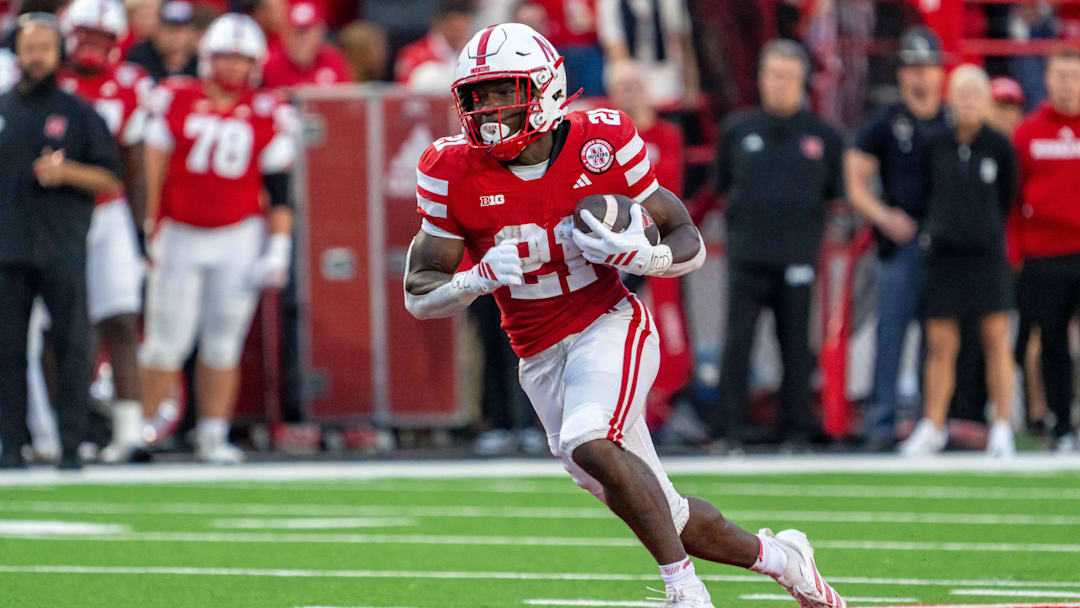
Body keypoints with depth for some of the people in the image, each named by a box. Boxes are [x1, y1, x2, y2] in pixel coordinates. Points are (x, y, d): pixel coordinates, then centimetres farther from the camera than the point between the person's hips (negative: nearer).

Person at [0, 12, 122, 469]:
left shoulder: (80, 114, 6)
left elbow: (111, 180, 4)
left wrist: (66, 172, -12)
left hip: (64, 247, -2)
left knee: (72, 346, -4)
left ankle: (70, 445, -1)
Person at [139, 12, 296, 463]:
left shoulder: (266, 116, 1)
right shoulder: (176, 101, -2)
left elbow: (278, 189, 4)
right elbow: (152, 171, 1)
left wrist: (278, 248, -2)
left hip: (238, 239, 1)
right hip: (181, 236, -1)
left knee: (223, 345, 2)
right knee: (166, 342, -2)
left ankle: (213, 435, 9)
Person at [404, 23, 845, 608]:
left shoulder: (600, 144, -10)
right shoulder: (456, 172, -6)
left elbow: (691, 246, -1)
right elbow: (420, 296, -2)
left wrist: (635, 254, -23)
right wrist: (481, 277, -22)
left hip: (609, 325, -4)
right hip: (540, 357, 4)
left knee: (590, 445, -33)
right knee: (662, 515, 7)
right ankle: (776, 557, 28)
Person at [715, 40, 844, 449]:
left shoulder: (823, 136, 8)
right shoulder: (738, 131, 11)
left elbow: (836, 194, 11)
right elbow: (723, 186, 17)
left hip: (797, 257, 0)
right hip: (747, 257, 0)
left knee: (796, 345, 1)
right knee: (737, 341, -7)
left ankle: (795, 430, 8)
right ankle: (730, 428, -5)